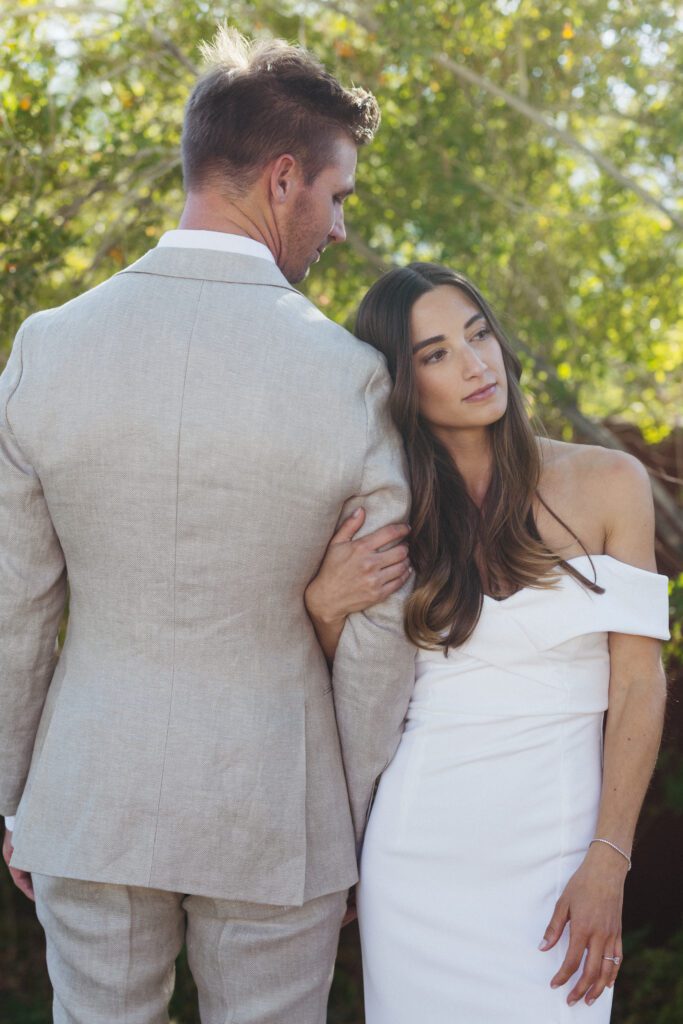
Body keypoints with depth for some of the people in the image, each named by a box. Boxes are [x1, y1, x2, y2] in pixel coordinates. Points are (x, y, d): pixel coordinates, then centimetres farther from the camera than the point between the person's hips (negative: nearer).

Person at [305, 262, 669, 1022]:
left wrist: (606, 867, -12)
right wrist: (323, 607, -11)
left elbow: (639, 686, -5)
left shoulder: (606, 484, -2)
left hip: (555, 844, -1)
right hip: (415, 846, 2)